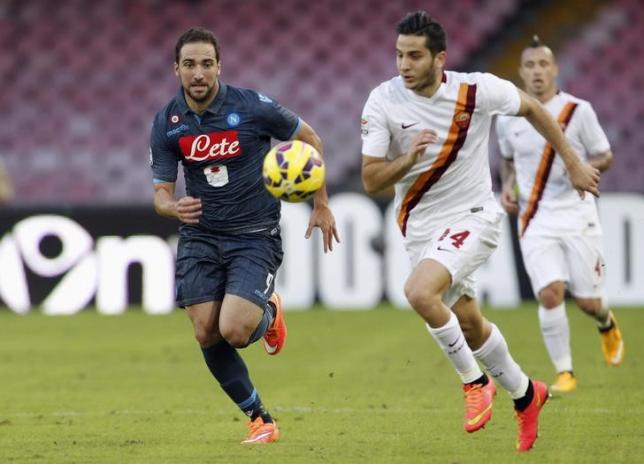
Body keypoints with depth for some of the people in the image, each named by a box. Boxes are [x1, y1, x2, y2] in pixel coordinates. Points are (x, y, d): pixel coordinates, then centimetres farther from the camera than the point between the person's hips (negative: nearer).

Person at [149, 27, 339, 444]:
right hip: (200, 237, 4)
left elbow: (309, 139, 3)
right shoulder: (166, 124, -3)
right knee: (207, 335, -6)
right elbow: (161, 191, 1)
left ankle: (269, 313, 18)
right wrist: (173, 207, -25)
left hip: (256, 237, -4)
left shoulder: (252, 106, -13)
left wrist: (321, 204, 5)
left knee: (233, 331, -20)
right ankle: (261, 419, 14)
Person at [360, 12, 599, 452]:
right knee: (469, 324, 13)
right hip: (420, 226, 4)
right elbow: (370, 181, -11)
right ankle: (525, 394, 38)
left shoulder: (477, 89, -15)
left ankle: (476, 382, -8)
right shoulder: (383, 102, -11)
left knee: (420, 291, -28)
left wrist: (573, 164, 11)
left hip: (473, 216, -4)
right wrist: (408, 159, -30)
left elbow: (532, 109, 5)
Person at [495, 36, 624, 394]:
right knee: (550, 295, -16)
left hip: (577, 216, -1)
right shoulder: (508, 118, 3)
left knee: (587, 301, 1)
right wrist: (507, 185, 3)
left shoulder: (578, 111, -5)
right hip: (535, 220, 1)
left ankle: (607, 324, 40)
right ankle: (564, 372, -1)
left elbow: (605, 157, 3)